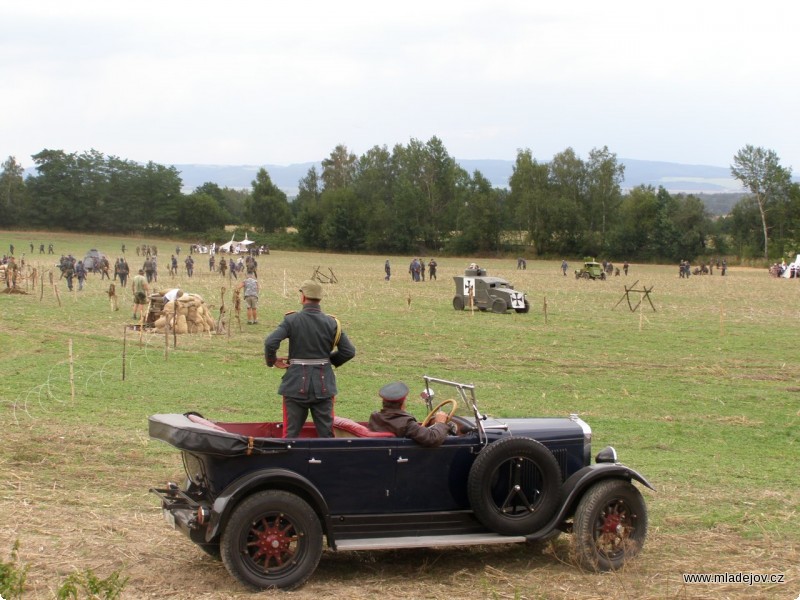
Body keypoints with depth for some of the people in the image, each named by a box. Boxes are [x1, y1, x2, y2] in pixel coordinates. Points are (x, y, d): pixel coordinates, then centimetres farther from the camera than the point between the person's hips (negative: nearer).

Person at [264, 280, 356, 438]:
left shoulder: (292, 320, -9)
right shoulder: (332, 323, -2)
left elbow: (270, 343, -20)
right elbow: (349, 351, -2)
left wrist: (272, 361, -2)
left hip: (296, 384, -2)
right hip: (323, 385, 2)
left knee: (291, 432, 7)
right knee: (326, 432, 10)